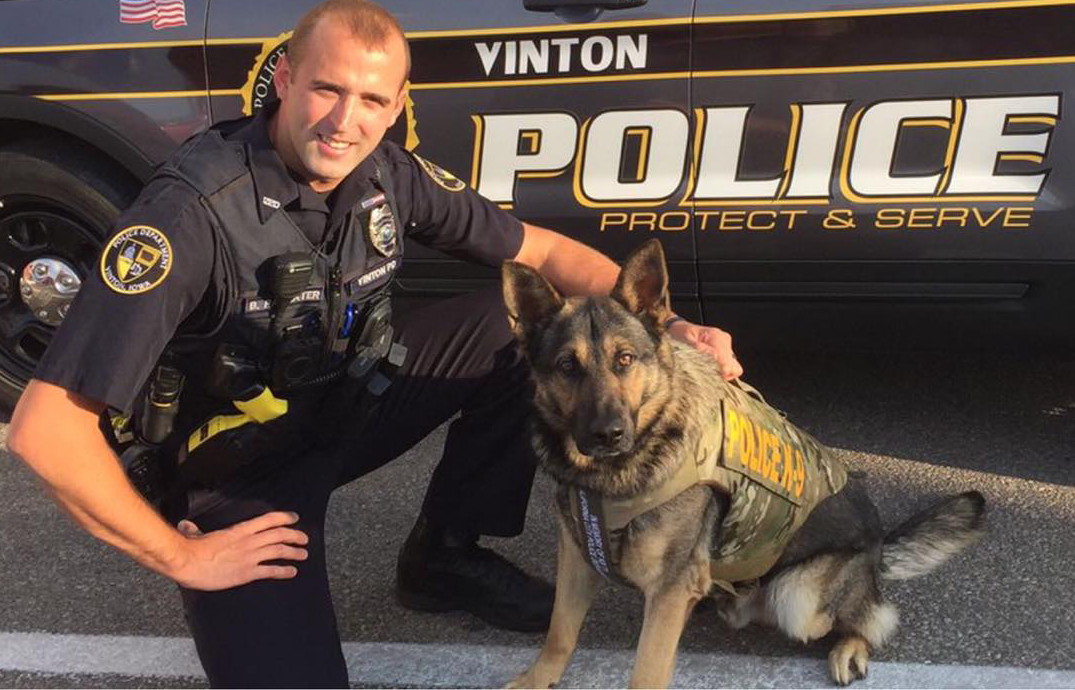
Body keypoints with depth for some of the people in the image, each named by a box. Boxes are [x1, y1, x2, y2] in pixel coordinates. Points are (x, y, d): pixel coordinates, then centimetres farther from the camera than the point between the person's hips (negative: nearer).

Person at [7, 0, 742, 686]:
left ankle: (444, 553, 7)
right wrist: (179, 555, -21)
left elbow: (542, 251, 0)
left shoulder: (388, 173, -12)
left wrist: (663, 323, -12)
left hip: (347, 398, 6)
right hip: (236, 467, -5)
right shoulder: (194, 209, -30)